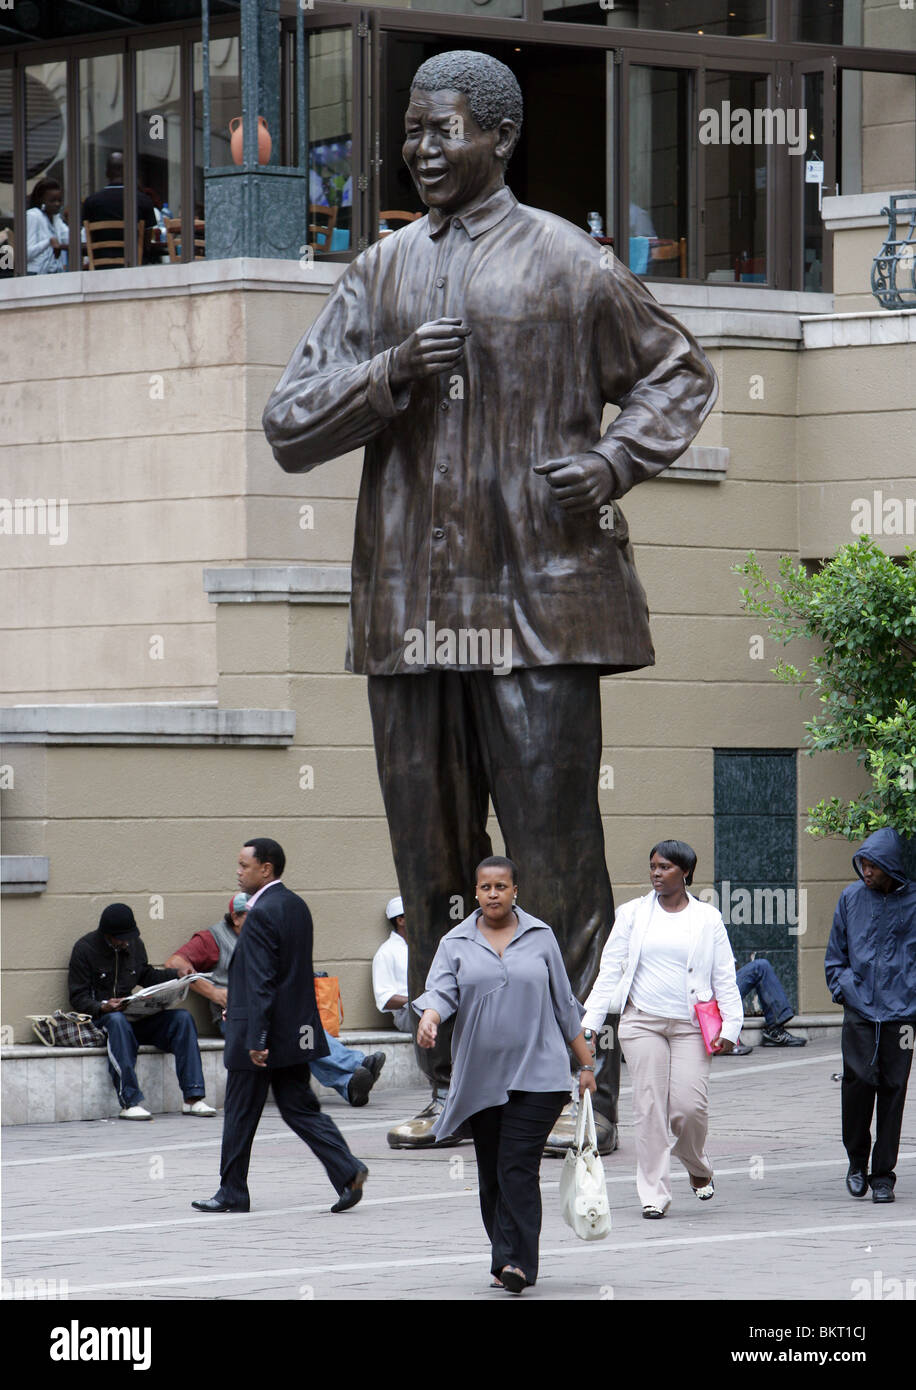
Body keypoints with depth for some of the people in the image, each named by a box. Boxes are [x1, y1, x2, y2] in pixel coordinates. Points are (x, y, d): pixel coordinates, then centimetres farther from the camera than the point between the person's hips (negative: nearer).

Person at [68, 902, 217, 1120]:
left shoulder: (135, 944, 12)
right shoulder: (85, 949, -6)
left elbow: (146, 976, 27)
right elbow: (78, 998, -7)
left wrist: (178, 974, 12)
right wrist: (102, 1007, -27)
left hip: (134, 1016, 6)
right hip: (99, 1018, -6)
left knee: (182, 1018, -15)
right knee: (118, 1021, -41)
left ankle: (193, 1097, -21)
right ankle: (131, 1102, -44)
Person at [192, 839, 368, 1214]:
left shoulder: (262, 914, -18)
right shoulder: (296, 907, 10)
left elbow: (260, 982, -21)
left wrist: (255, 1039, -22)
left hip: (262, 1030, -8)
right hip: (296, 1033, 9)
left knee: (240, 1115, 5)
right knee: (300, 1108, 9)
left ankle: (232, 1193, 14)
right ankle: (347, 1171, -6)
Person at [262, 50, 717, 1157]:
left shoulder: (567, 265, 2)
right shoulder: (378, 277, 12)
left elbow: (678, 374, 14)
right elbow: (289, 427, 8)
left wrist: (613, 460, -4)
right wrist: (389, 375, -9)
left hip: (539, 603, -4)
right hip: (410, 605, 4)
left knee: (558, 853, -6)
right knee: (431, 859, 8)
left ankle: (584, 1093, -1)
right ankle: (455, 1086, 15)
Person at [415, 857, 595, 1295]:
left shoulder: (540, 938, 8)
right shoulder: (456, 943, 8)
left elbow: (564, 1004, 12)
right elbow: (440, 991, -6)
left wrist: (586, 1064, 13)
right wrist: (428, 1020, -29)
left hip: (536, 1076, -2)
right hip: (479, 1076, 2)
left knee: (518, 1169, -12)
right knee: (491, 1173, 6)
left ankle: (515, 1262, -15)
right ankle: (505, 1257, 17)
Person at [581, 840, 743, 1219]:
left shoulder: (707, 918, 7)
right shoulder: (633, 914, 8)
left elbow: (725, 977, 7)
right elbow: (610, 971, 8)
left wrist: (730, 1027, -3)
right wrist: (589, 1021, 1)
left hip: (690, 1026, -1)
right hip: (642, 1023, 1)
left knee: (689, 1106, -9)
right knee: (650, 1107, -6)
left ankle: (698, 1168, 22)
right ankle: (654, 1193, 0)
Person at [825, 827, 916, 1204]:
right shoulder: (851, 898, 7)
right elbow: (835, 954, 17)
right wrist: (841, 987, 5)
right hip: (859, 1009, 1)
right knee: (858, 1080, -11)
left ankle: (883, 1174, 8)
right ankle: (857, 1162, 9)